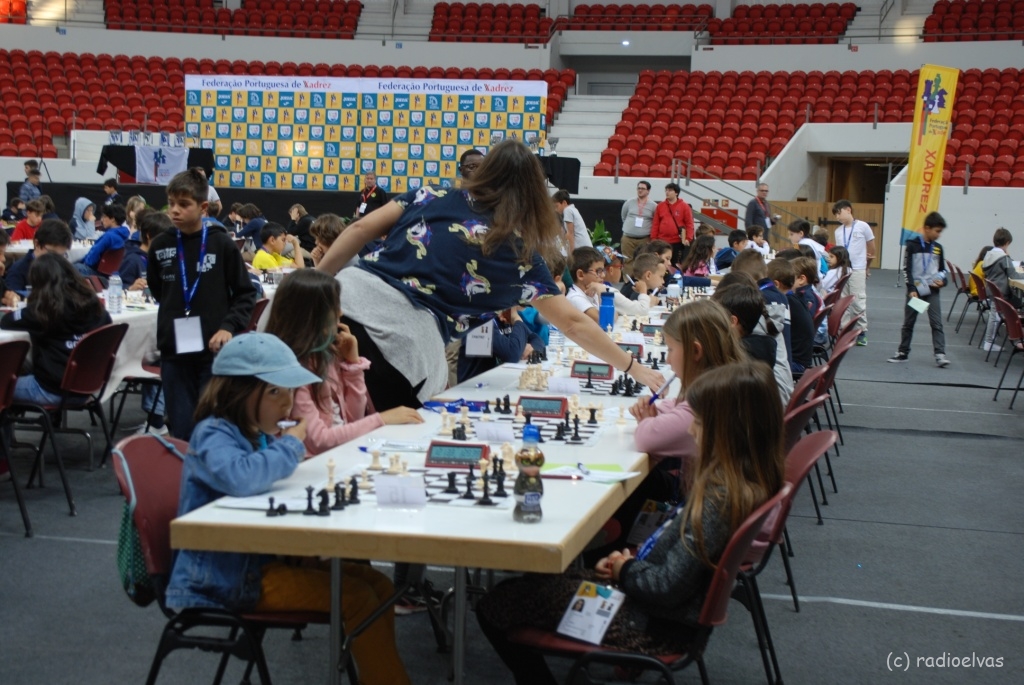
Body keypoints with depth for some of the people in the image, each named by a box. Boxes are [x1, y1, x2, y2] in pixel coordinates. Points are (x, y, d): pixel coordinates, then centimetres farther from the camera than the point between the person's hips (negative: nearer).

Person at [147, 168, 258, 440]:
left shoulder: (222, 244, -6)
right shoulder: (160, 245, 2)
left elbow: (246, 293, 0)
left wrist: (229, 327, -11)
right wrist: (174, 314, 9)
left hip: (214, 350, -2)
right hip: (174, 350, 2)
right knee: (182, 429, 7)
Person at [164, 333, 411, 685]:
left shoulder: (260, 433, 9)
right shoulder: (214, 434, -16)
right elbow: (240, 477, -39)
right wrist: (291, 445, -22)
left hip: (265, 557, 9)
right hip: (228, 576, -9)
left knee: (379, 585, 0)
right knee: (358, 598, -18)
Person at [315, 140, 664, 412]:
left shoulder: (433, 197, 18)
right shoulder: (520, 252, 11)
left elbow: (360, 230, 11)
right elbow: (574, 324, 13)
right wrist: (633, 367, 23)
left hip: (351, 296, 4)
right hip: (405, 341, -3)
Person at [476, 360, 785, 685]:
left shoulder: (721, 497, -28)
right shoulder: (746, 478, 0)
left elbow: (667, 588, -27)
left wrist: (626, 569, -7)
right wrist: (630, 562, 2)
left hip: (656, 624, -10)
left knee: (492, 607, -2)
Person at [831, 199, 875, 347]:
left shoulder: (863, 227, -1)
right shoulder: (838, 231, 11)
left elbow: (871, 249, 6)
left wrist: (867, 266, 12)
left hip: (858, 270, -4)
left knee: (858, 301, -2)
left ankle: (862, 332, 7)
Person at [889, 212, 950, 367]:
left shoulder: (937, 248, 7)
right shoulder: (912, 245, -5)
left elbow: (942, 269, 16)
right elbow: (907, 269, -6)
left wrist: (943, 280, -4)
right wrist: (911, 289, -13)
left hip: (932, 290, 2)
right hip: (915, 290, -2)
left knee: (936, 322, -6)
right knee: (908, 322, 8)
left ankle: (940, 354, -9)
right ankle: (903, 352, 18)